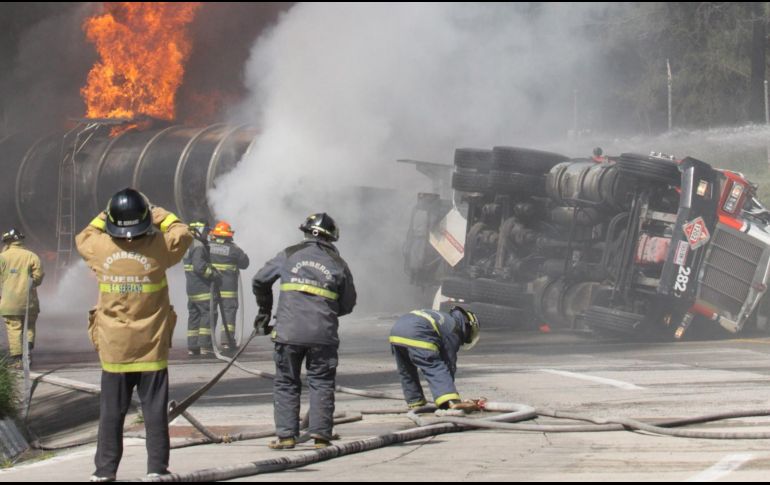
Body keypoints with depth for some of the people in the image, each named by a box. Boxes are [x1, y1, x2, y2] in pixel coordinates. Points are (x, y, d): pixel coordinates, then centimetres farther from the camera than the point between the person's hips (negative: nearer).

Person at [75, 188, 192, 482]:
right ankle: (157, 468, 6)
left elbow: (83, 237, 17)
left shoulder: (100, 248, -9)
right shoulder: (157, 248, -13)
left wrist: (104, 217, 18)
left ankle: (105, 470, 11)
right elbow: (183, 234, 9)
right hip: (152, 346, -1)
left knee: (111, 412, 9)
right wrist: (159, 215, 15)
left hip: (113, 347, 1)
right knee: (155, 411, 5)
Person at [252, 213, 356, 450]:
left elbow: (260, 281, 15)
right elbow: (348, 304, 11)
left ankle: (286, 435, 4)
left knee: (286, 383, 9)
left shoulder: (289, 255, 7)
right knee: (321, 383, 8)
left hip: (288, 331, 0)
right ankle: (321, 435, 1)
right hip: (323, 333, 0)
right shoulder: (338, 264, 8)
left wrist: (265, 310, 30)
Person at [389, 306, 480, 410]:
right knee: (436, 369, -7)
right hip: (416, 334, -8)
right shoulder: (454, 329, 10)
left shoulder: (444, 319, 33)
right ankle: (451, 401, -22)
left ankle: (415, 402, 26)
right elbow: (450, 362, 12)